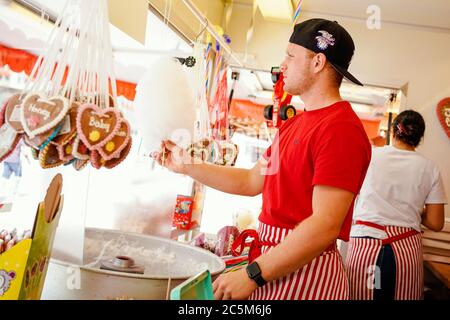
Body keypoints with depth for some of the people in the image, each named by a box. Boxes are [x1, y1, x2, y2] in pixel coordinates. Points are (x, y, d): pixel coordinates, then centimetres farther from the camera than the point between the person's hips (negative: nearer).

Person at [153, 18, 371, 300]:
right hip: (273, 260, 8)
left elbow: (325, 226, -24)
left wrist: (253, 275, -21)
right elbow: (252, 181, 14)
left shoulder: (341, 128, -19)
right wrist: (187, 166, 10)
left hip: (304, 272, -8)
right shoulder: (295, 124, 13)